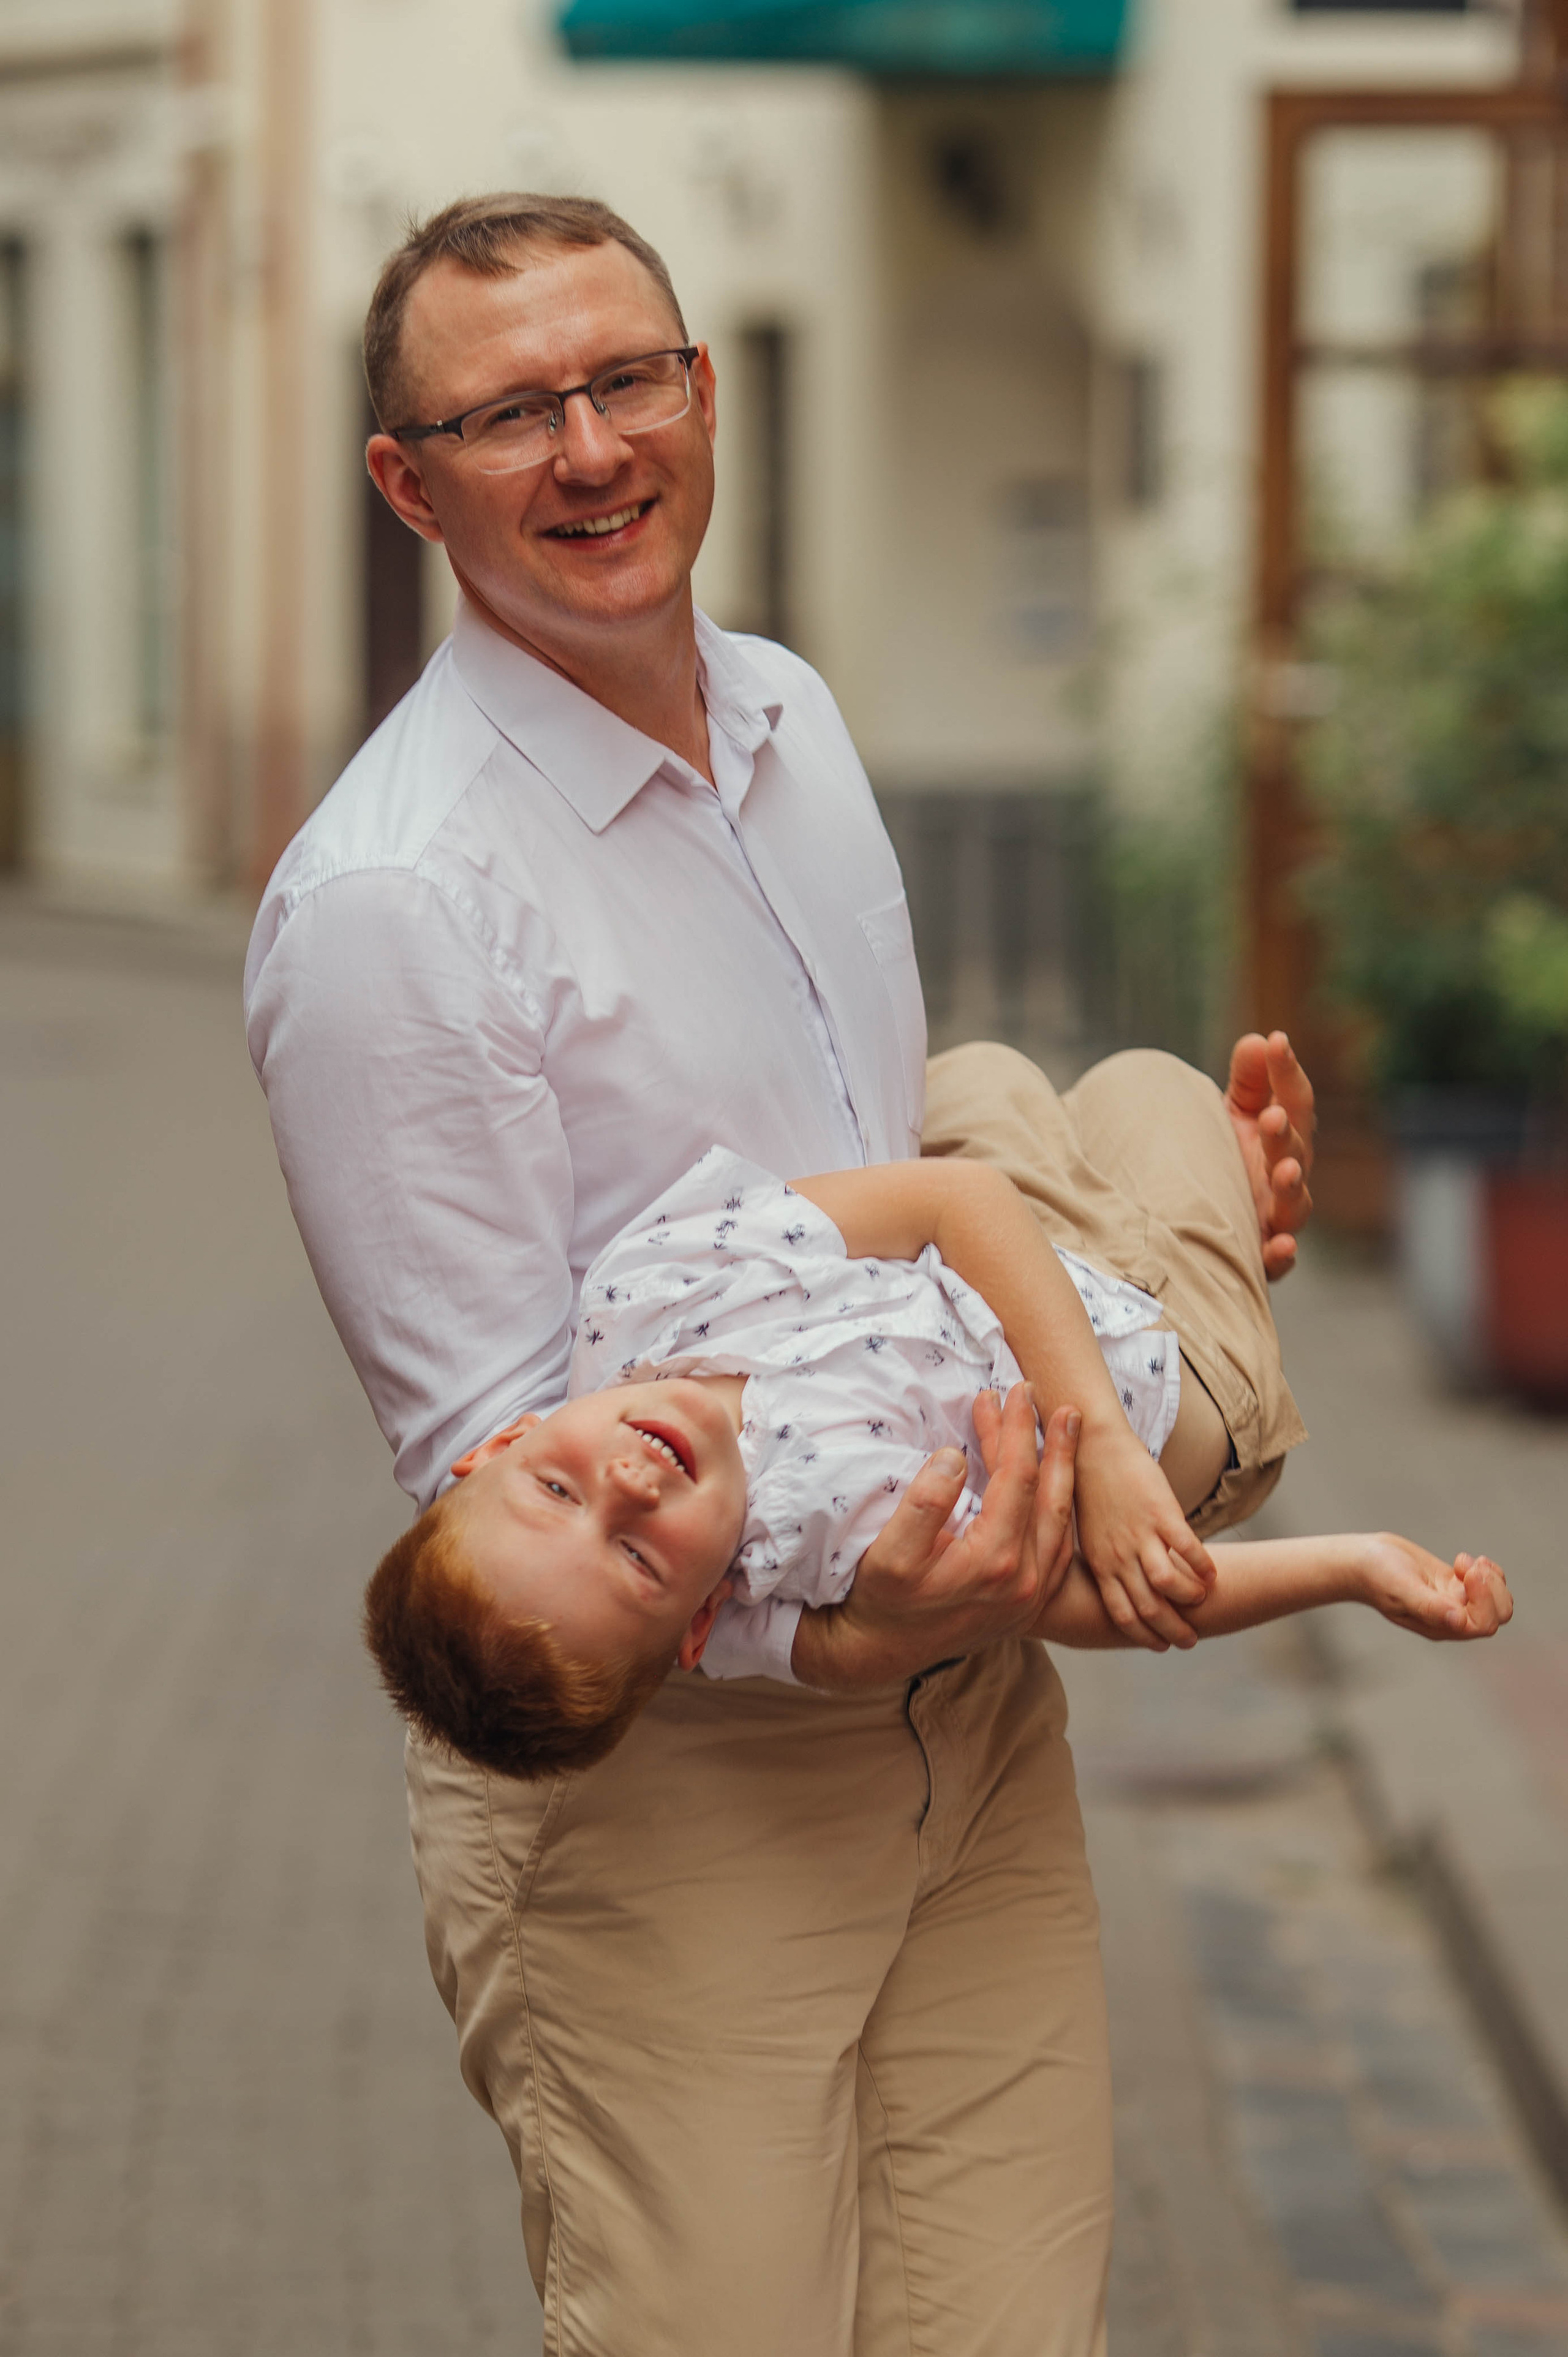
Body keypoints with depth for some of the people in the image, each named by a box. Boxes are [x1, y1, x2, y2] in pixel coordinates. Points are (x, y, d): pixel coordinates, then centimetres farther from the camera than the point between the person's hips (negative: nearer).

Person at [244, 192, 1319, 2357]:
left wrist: (1154, 1205, 6)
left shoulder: (794, 717, 9)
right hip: (659, 1791, -7)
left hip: (971, 1702, 7)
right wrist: (826, 1626, -31)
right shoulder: (383, 899, -17)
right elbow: (491, 1449, -17)